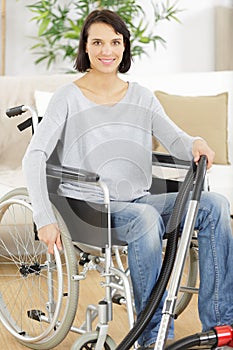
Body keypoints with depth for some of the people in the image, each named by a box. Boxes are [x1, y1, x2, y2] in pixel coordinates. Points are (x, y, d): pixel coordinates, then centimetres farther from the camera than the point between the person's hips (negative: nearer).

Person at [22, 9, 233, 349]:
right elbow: (34, 157, -10)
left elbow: (175, 140, 4)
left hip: (139, 200, 5)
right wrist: (45, 219, -22)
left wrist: (196, 144, -22)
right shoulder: (69, 98, -1)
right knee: (146, 218, -37)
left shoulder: (142, 97, 13)